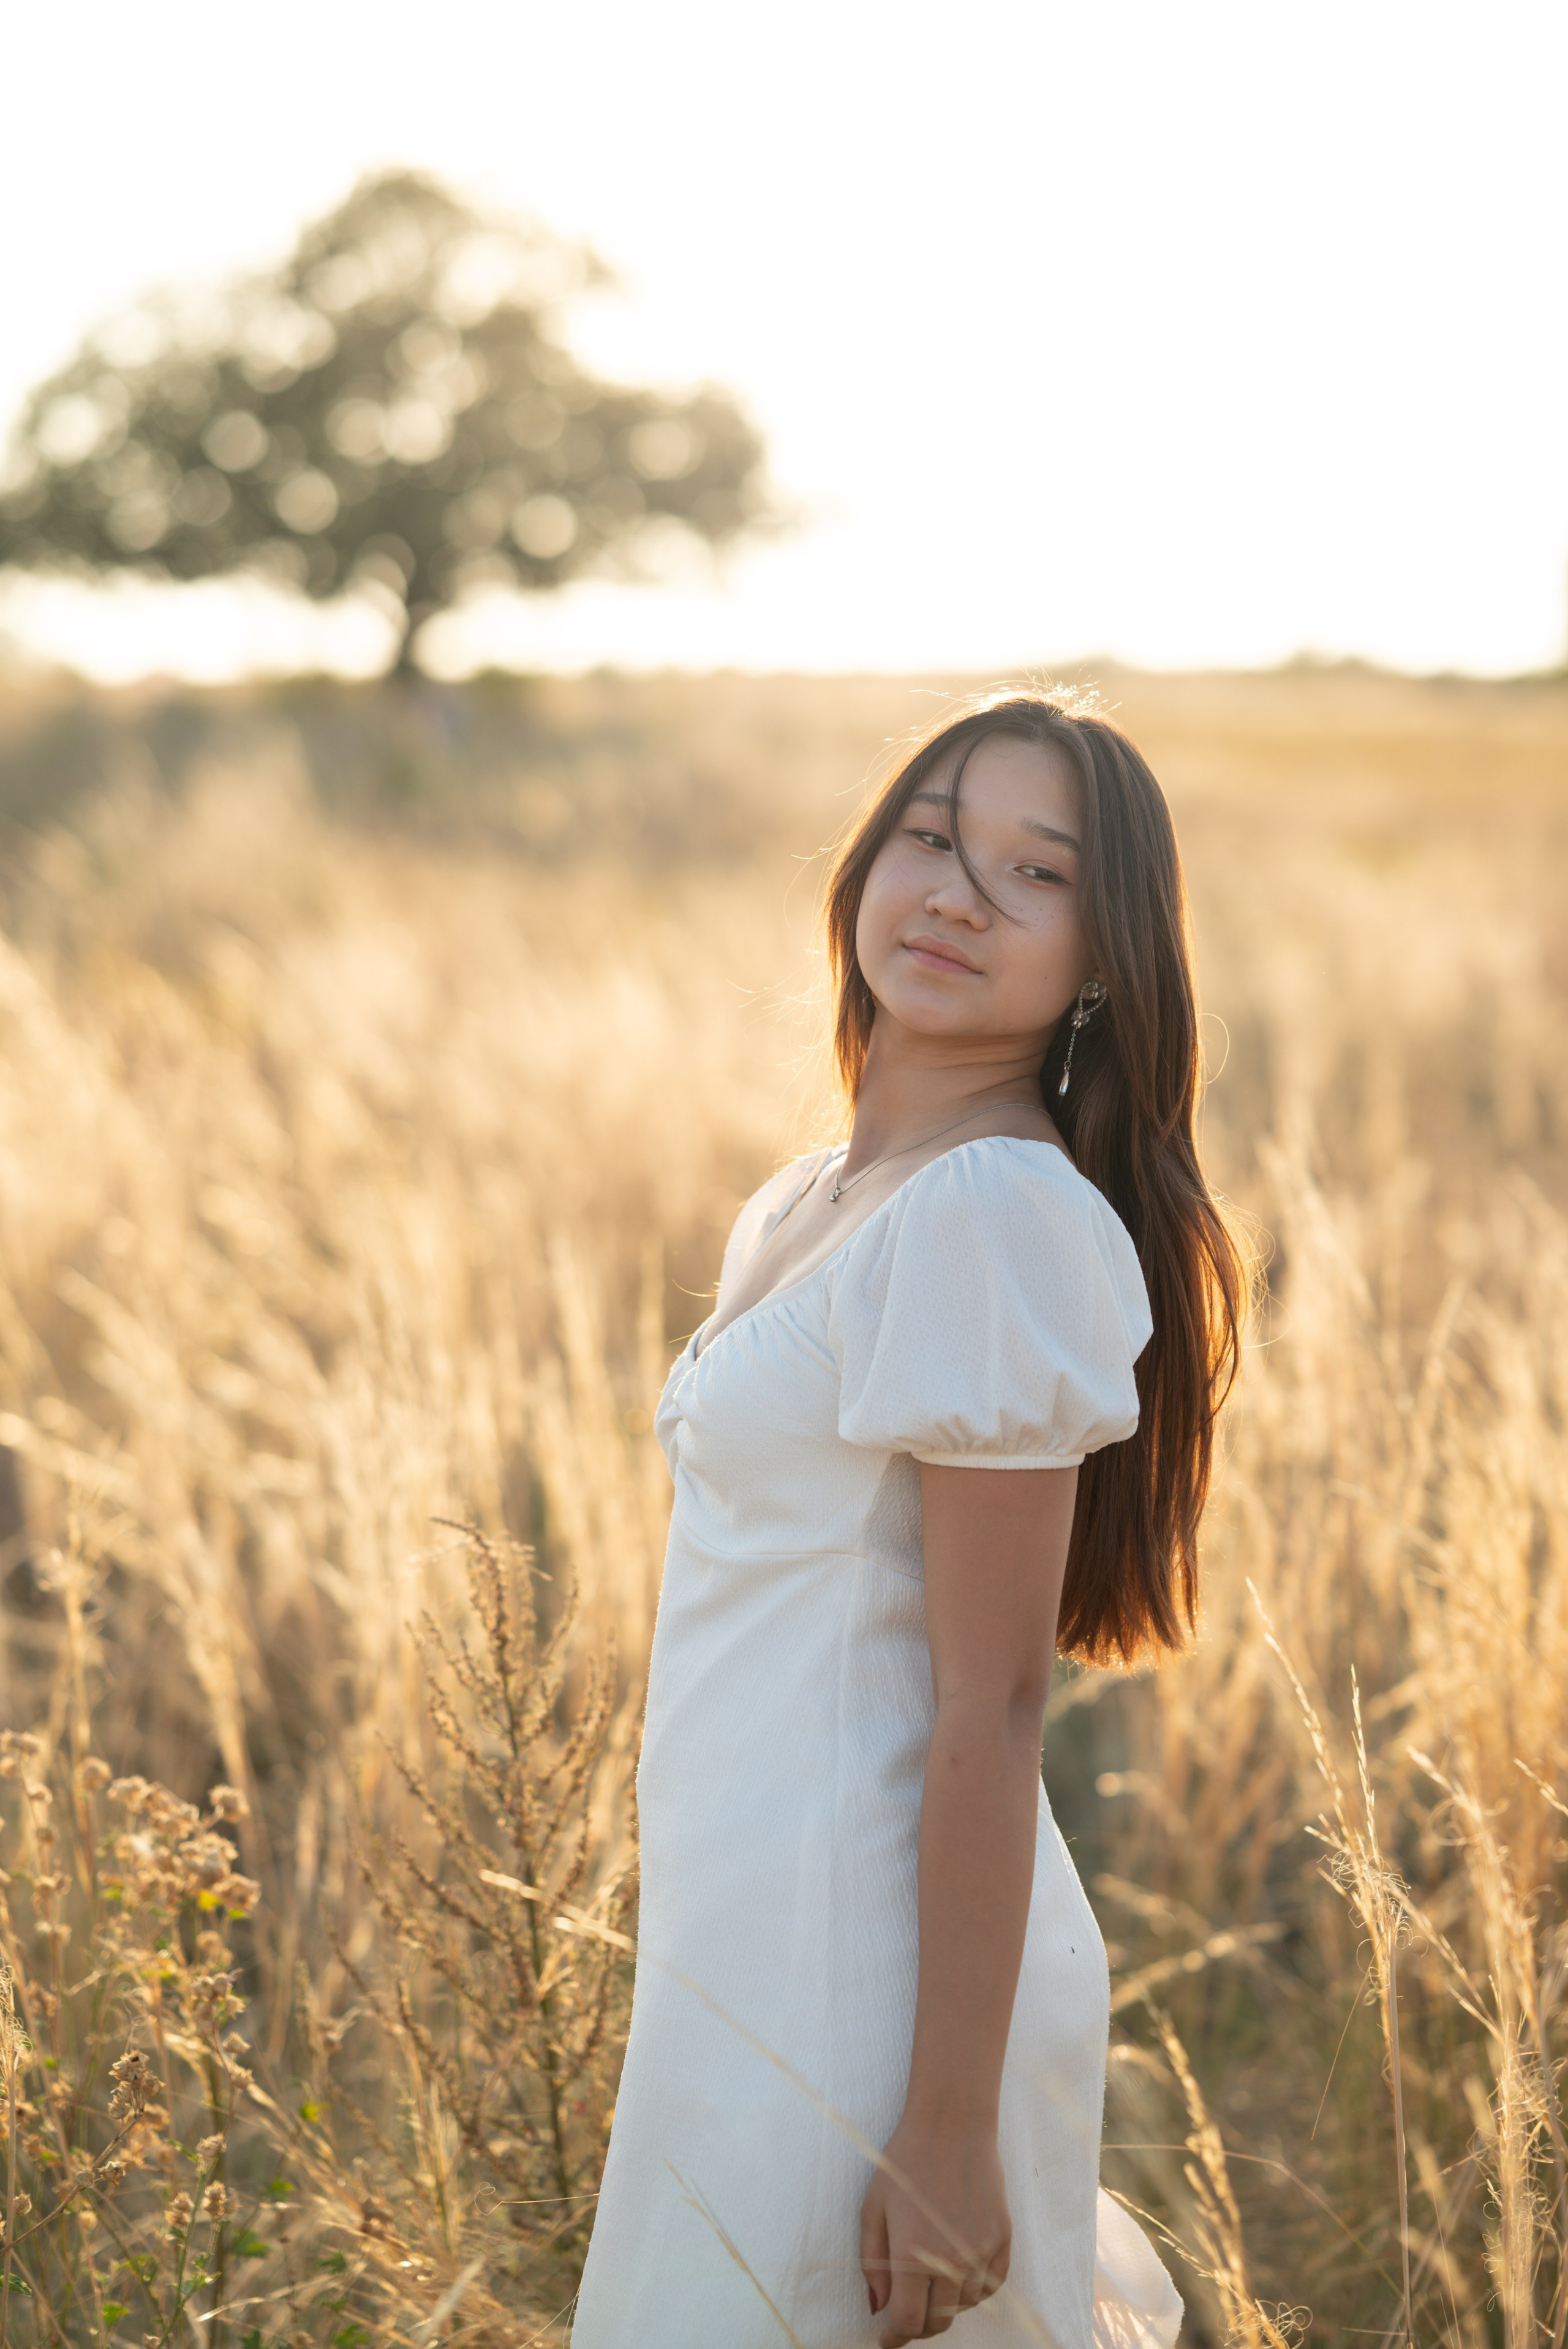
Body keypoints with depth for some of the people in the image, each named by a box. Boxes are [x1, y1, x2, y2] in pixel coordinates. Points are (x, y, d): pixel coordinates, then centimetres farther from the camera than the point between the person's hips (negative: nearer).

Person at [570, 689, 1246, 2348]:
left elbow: (990, 1706, -20)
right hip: (761, 1953, 8)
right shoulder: (807, 1210, 9)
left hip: (870, 1992, -8)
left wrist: (949, 2129, -19)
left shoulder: (998, 1211, -18)